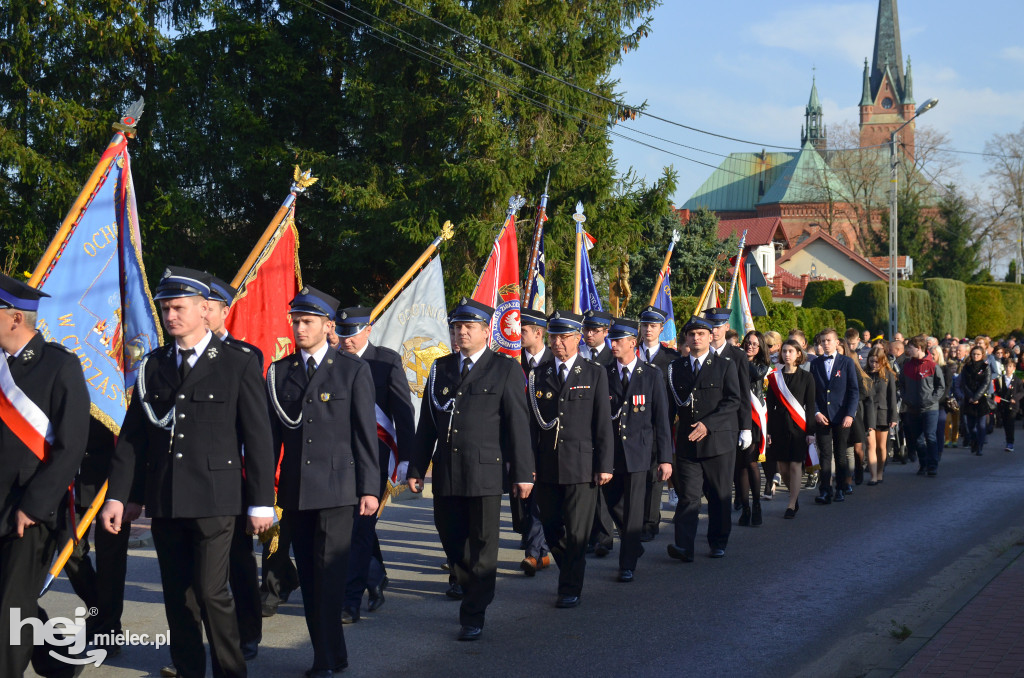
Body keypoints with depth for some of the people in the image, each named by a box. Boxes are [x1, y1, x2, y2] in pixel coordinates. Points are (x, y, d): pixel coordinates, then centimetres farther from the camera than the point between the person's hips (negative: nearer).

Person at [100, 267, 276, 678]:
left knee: (211, 592, -8)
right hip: (164, 501, 4)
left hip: (214, 498, -4)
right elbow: (132, 436, 11)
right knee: (177, 596, 9)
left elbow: (258, 438, -3)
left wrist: (261, 502, -5)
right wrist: (118, 495, 4)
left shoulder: (238, 363, -1)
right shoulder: (153, 365, 11)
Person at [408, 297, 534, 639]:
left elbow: (517, 424, -2)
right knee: (453, 543, 9)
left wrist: (523, 472, -6)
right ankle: (475, 594, 29)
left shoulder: (505, 370, 1)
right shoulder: (441, 368, 14)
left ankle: (473, 616, 9)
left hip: (485, 472, -4)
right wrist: (416, 468, 11)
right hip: (446, 473, 4)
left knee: (482, 546, 0)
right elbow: (427, 422, 15)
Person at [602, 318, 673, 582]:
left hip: (637, 450, -2)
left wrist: (665, 458, -5)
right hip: (608, 449, 2)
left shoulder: (652, 375, 0)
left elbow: (661, 419, 0)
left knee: (633, 509, -2)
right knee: (613, 504, 9)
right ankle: (633, 545, 34)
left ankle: (627, 564, 7)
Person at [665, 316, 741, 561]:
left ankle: (718, 543, 19)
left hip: (718, 439, -1)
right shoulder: (676, 367, 13)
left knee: (719, 495, 6)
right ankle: (683, 547, -14)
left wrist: (708, 424, -15)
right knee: (688, 495, -7)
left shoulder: (726, 365, 4)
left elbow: (734, 400, -5)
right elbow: (671, 404, 15)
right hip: (687, 441, 2)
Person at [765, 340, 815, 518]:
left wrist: (810, 431, -4)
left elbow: (810, 406, 2)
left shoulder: (806, 377, 2)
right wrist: (769, 430, 2)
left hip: (798, 426, -2)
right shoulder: (774, 377, 7)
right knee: (783, 467, 4)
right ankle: (795, 494, 26)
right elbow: (770, 405, 7)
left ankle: (792, 505, -1)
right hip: (779, 426, 2)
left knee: (795, 465, -5)